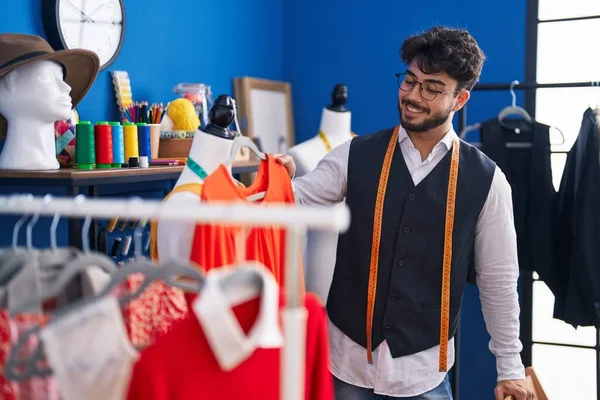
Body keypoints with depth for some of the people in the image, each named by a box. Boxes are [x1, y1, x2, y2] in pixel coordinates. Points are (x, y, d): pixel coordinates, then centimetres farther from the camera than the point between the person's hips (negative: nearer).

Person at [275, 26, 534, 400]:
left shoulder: (485, 178, -5)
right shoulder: (354, 156, -3)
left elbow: (498, 279, 1)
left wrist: (510, 368, 5)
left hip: (425, 369, -1)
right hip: (348, 358, 1)